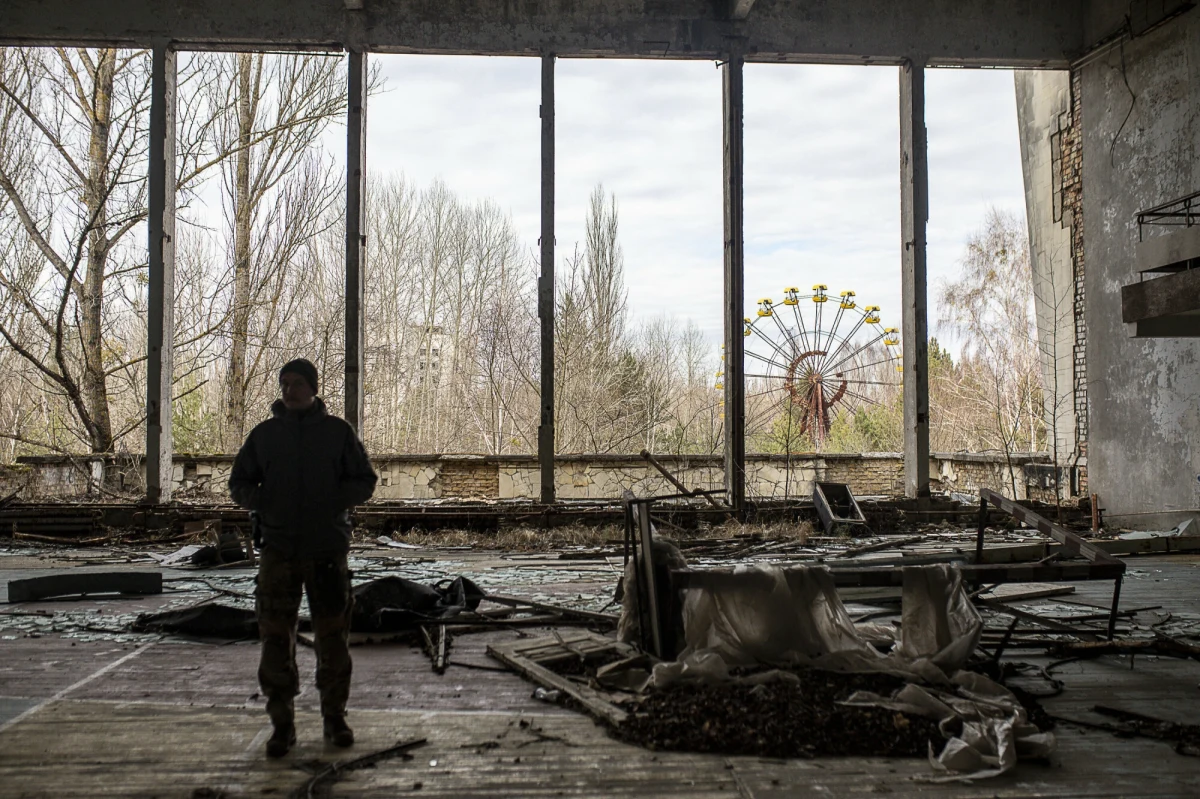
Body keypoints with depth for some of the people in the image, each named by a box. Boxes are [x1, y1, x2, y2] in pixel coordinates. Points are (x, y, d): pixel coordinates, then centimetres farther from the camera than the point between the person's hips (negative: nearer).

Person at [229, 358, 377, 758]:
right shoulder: (264, 434, 8)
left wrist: (334, 500, -14)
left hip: (327, 548, -1)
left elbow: (365, 481, 5)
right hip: (278, 550, 1)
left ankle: (335, 717, 19)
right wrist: (260, 501, -9)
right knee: (275, 638, -1)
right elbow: (239, 483, 14)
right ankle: (282, 723, 10)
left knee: (332, 636, 5)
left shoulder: (338, 431, 4)